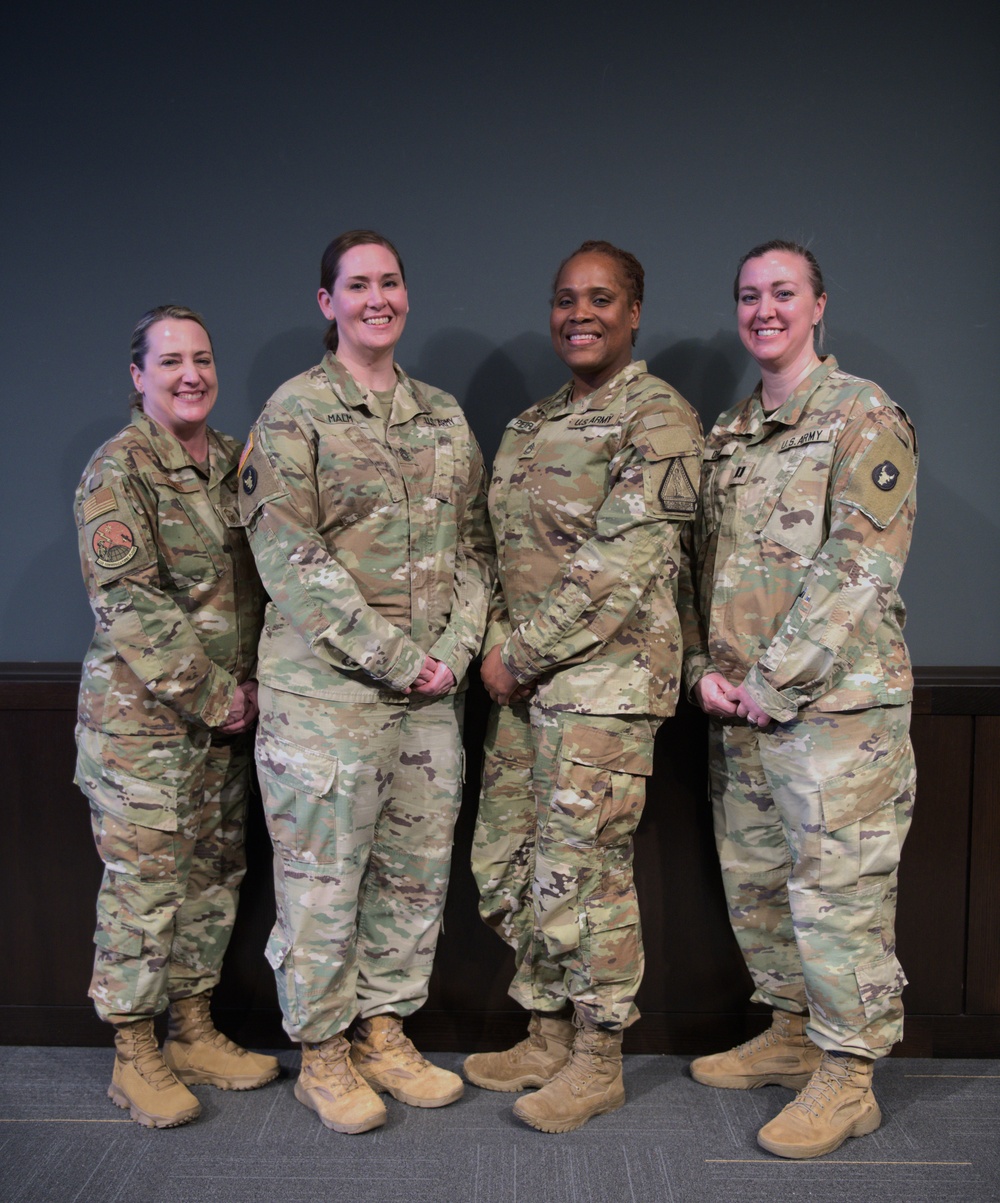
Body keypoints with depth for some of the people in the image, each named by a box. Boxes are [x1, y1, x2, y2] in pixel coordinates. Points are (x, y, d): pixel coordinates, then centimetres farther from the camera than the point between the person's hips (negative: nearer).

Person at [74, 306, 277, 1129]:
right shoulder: (118, 468, -9)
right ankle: (134, 1053, 15)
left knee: (214, 873, 12)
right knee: (144, 880, 0)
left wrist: (248, 684, 4)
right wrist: (210, 694, -16)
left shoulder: (233, 460, 10)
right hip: (141, 712, -6)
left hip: (226, 712, 7)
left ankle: (195, 1030, 27)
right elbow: (127, 601, -16)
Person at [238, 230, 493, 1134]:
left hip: (432, 689, 6)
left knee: (417, 869, 11)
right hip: (325, 686, -5)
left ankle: (384, 1032, 28)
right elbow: (289, 557, -12)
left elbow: (475, 544, 13)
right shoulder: (294, 411, -3)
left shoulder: (445, 418, 14)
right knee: (322, 875, 2)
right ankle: (322, 1053, 19)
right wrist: (393, 655, -16)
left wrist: (456, 646, -3)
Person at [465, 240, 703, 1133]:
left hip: (604, 678, -8)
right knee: (508, 862, 13)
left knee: (582, 870, -2)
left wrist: (523, 653, -14)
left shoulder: (657, 417, -8)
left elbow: (623, 563, -17)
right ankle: (548, 1037, 29)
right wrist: (498, 646, 2)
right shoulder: (531, 426, 17)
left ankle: (598, 1064, 16)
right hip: (524, 681, 8)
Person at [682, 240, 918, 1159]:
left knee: (837, 892, -2)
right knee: (755, 880, 16)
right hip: (742, 707, 8)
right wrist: (704, 669, 1)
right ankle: (791, 1035, 33)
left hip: (835, 703, -8)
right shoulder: (728, 435, 16)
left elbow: (859, 569, -16)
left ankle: (846, 1080, 12)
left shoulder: (863, 416, -7)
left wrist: (771, 684, -17)